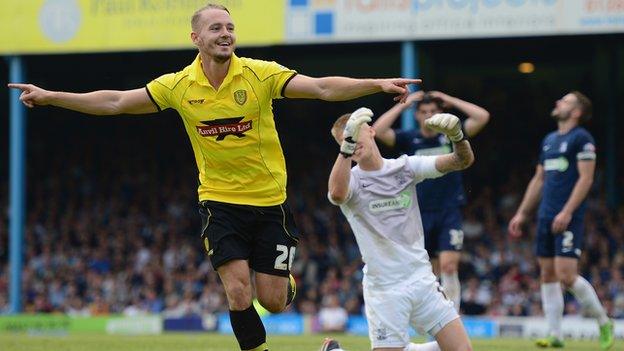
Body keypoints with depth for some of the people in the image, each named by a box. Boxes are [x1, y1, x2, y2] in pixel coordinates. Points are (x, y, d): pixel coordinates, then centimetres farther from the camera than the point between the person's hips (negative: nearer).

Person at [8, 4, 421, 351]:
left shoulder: (260, 74, -11)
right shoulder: (178, 86, -5)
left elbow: (322, 87, -19)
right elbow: (114, 102, 1)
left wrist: (376, 84, -34)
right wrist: (49, 96, -3)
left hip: (269, 200, -1)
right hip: (220, 200, 1)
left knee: (272, 300, -1)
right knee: (238, 292, -15)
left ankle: (286, 279, 37)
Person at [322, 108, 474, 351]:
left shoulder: (405, 167, 4)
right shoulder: (351, 179, -6)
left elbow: (463, 160, -4)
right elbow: (337, 193, -33)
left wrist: (456, 136, -26)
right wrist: (347, 145, -44)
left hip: (422, 278, 4)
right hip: (383, 287, -4)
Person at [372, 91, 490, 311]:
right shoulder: (409, 139, 4)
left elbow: (482, 117, -8)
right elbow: (378, 130, -9)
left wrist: (451, 101, -3)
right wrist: (403, 104, -5)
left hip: (450, 212, -2)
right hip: (421, 215, 2)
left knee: (448, 267, -14)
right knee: (433, 272, 7)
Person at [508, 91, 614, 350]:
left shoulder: (582, 139, -6)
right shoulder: (549, 140, 18)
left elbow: (586, 178, -13)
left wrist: (567, 212, -20)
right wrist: (522, 214, 20)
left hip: (568, 219, -8)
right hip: (546, 218, 8)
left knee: (566, 275, -14)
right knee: (547, 275, 4)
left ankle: (604, 322, 3)